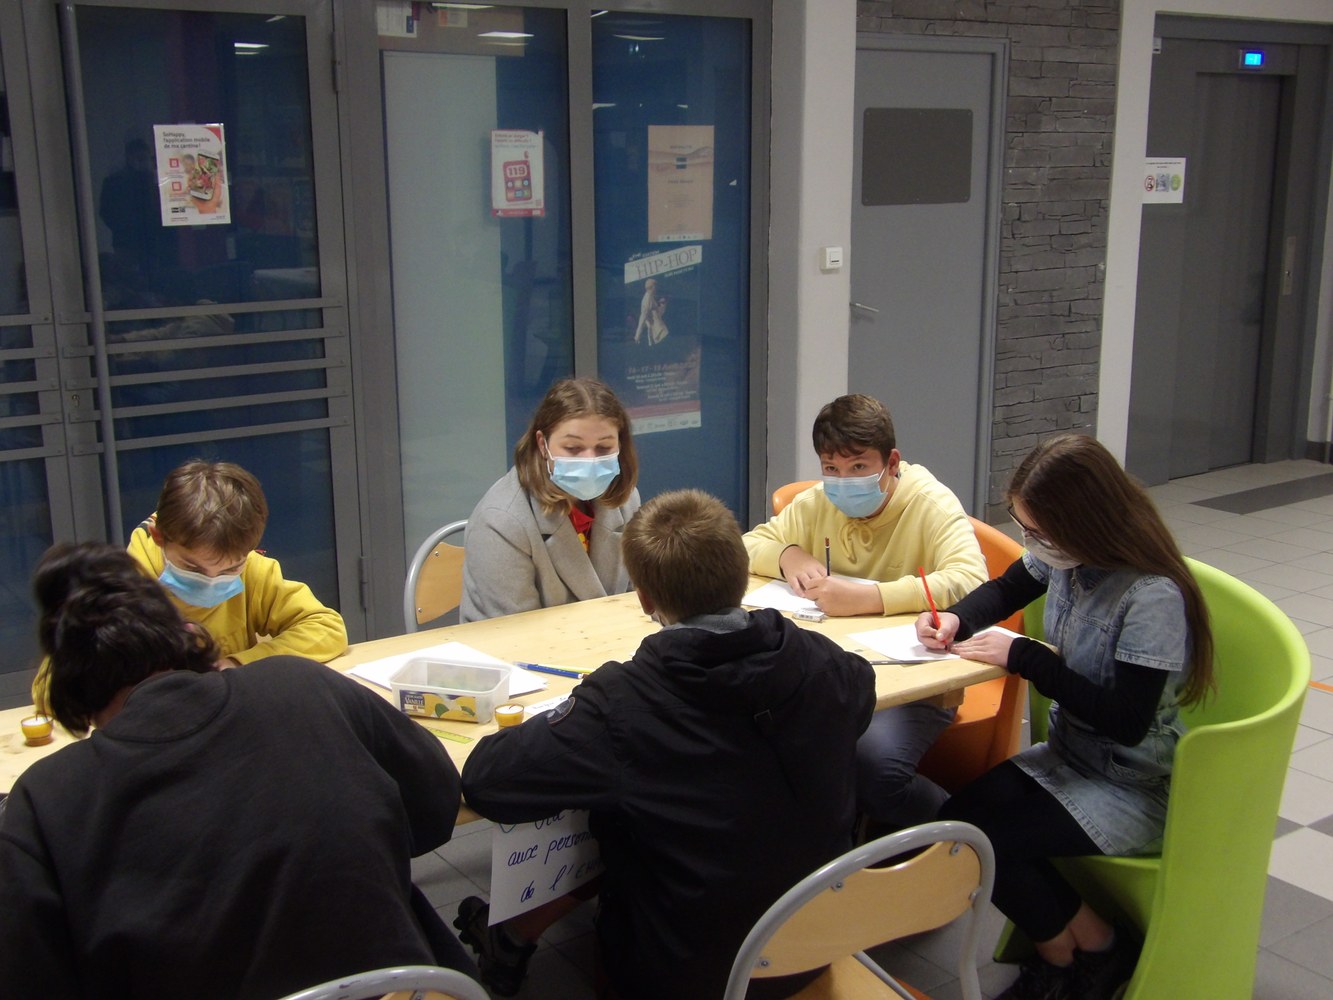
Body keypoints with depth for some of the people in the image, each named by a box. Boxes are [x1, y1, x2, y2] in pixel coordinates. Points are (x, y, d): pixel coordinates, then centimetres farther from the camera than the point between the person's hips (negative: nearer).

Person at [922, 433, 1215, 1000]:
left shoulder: (1153, 596, -27)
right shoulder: (1064, 553, -6)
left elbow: (1127, 721, -28)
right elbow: (1004, 590, 15)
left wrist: (1023, 657, -25)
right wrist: (957, 618, -7)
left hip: (1135, 787, -7)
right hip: (1071, 752, 8)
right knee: (959, 815, -13)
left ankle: (1097, 952, 9)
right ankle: (1063, 951, 11)